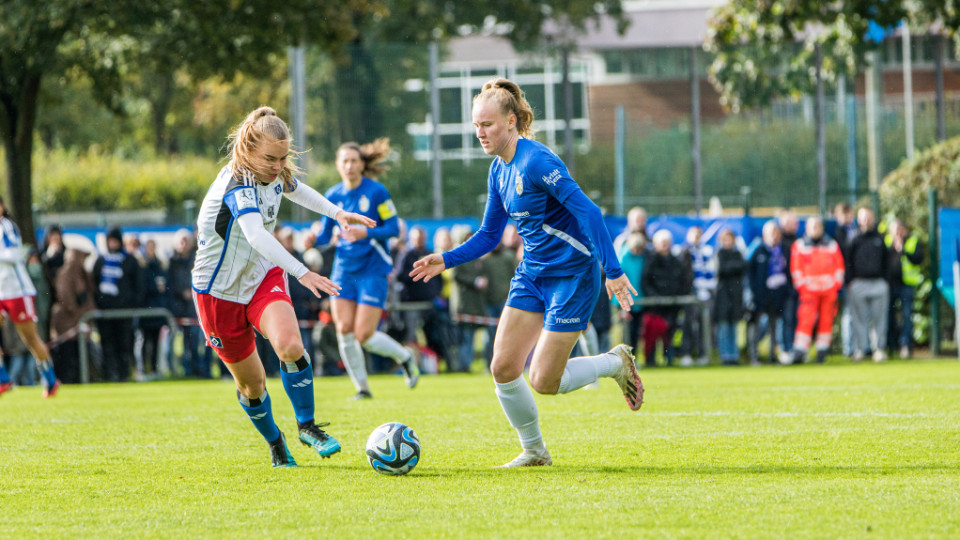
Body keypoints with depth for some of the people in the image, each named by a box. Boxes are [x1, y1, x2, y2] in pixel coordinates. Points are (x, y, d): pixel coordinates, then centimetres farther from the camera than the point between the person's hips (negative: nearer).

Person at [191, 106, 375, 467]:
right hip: (220, 288, -5)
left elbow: (295, 189, 23)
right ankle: (274, 442, 36)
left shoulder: (277, 174, -5)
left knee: (290, 345, -27)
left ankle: (307, 425, -9)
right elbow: (256, 235, -48)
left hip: (263, 277, 5)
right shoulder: (238, 183, -30)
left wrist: (337, 213, 15)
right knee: (251, 382, 8)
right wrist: (302, 272, -58)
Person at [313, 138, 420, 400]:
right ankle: (362, 388, 8)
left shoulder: (376, 191, -8)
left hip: (373, 270, -4)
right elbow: (325, 235, 10)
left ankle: (405, 357, 19)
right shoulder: (333, 196, 5)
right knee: (344, 331, -7)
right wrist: (314, 238, -13)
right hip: (344, 269, 4)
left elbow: (393, 228, -8)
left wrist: (366, 233, -24)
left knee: (364, 336, -10)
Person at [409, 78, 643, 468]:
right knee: (503, 368, -2)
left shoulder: (536, 162, -20)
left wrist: (613, 271, -28)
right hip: (532, 275, 8)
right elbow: (488, 236, 18)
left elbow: (588, 211, -25)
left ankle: (617, 363, 17)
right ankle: (534, 451, 16)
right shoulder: (499, 171, 7)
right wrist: (446, 260, 4)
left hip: (571, 276, -8)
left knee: (544, 382, -8)